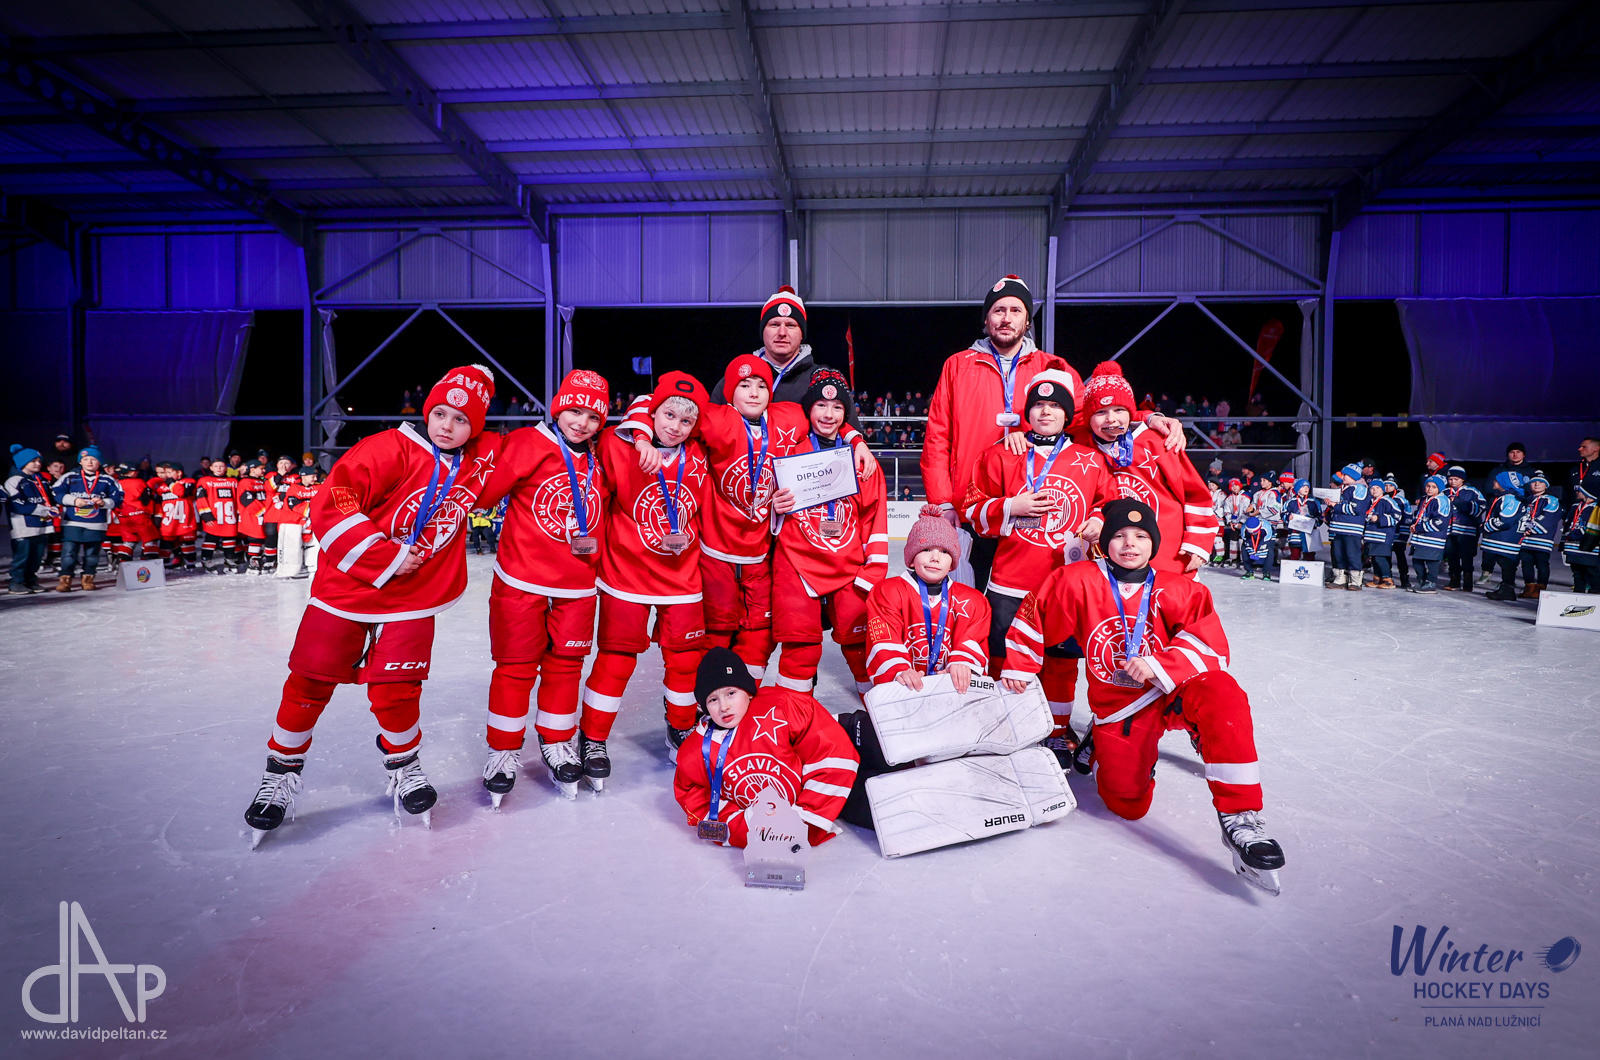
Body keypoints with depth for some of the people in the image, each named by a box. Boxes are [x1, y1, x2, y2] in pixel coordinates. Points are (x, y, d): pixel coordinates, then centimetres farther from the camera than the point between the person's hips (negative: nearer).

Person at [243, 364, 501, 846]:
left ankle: (404, 764, 27)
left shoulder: (481, 459, -3)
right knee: (310, 685, 8)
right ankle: (282, 772, 31)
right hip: (346, 587, -2)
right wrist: (388, 558, -21)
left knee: (394, 694, -1)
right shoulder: (390, 449, -18)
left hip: (414, 598, 2)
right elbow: (330, 506, -22)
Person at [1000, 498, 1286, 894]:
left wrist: (1159, 665, -26)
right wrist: (1018, 666, 9)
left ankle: (1240, 818, -30)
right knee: (1129, 804, -6)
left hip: (1174, 690, 0)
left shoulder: (1180, 591, -3)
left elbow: (1211, 644, -12)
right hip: (1117, 705, 0)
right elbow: (1035, 613, 5)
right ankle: (1100, 747, 29)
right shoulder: (1077, 582, -7)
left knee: (1222, 694, -35)